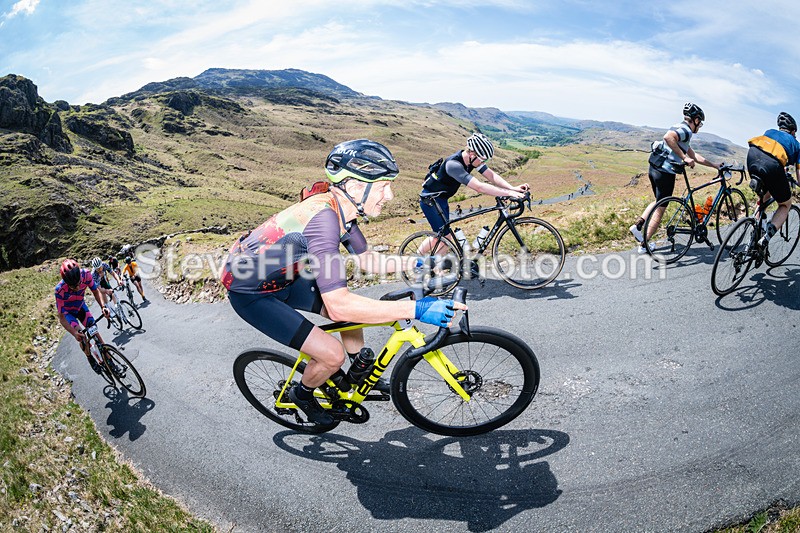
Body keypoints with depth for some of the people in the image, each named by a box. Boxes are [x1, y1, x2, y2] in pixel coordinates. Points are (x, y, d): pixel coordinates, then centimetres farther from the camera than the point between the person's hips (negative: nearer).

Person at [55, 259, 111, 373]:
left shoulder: (86, 275, -34)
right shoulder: (60, 290, -39)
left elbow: (95, 291, -13)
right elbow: (61, 317, -30)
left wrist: (103, 307, -31)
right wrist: (74, 333, -44)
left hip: (80, 306, 3)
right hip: (67, 312, -3)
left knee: (94, 330, -6)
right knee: (82, 336, -17)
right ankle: (90, 358, 8)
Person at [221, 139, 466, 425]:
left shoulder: (341, 207, -7)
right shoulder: (323, 217, -35)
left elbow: (366, 259, 9)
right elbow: (338, 306, -39)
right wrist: (415, 309, -39)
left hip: (280, 279, 9)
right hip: (250, 293, -8)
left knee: (353, 307, 10)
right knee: (332, 354, -13)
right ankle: (302, 395, 19)